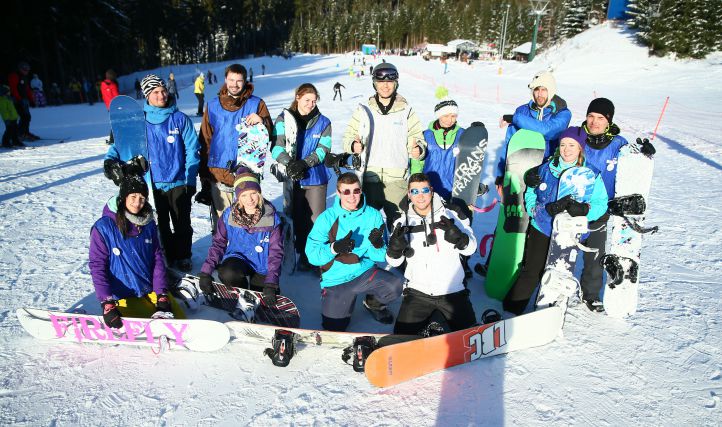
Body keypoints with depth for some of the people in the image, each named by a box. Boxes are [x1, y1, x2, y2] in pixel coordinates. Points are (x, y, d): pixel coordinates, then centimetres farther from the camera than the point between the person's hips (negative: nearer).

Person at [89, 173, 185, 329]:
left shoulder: (148, 224, 3)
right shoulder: (103, 227, -9)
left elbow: (158, 259, 5)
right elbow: (97, 266, -9)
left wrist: (162, 295, -4)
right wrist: (107, 304, -17)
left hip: (152, 291, 4)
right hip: (124, 297, -4)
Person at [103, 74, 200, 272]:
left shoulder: (180, 119, -2)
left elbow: (192, 150, -2)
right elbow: (123, 142, 3)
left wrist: (190, 179, -6)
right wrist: (111, 159, -18)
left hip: (178, 182, -1)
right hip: (153, 183, 1)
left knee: (182, 223, 8)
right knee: (161, 224, 13)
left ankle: (183, 257, 25)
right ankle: (167, 256, 28)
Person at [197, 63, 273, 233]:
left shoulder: (256, 104, 4)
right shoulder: (213, 105, 9)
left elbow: (270, 134, -1)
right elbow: (205, 141, 12)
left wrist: (262, 122, -22)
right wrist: (204, 173, 10)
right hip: (217, 174, 2)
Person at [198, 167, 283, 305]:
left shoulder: (272, 217, -16)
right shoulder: (229, 214, -12)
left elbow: (276, 252, -15)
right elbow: (218, 243, -5)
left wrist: (271, 284, -24)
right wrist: (206, 272, -16)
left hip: (262, 265, 0)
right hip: (238, 258, 0)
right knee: (228, 274, -33)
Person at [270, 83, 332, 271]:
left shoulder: (323, 122, 4)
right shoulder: (284, 119, 2)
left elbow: (323, 150, -4)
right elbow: (276, 146, -6)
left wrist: (304, 163, -19)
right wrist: (289, 164, -22)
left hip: (315, 177, -1)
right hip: (292, 178, 1)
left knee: (317, 218, -3)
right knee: (298, 218, 10)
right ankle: (304, 254, 23)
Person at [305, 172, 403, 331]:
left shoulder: (373, 215, -4)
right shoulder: (327, 218, -8)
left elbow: (382, 257, -3)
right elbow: (312, 254, -15)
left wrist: (377, 244, -26)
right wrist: (334, 248, -33)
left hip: (365, 272, 1)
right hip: (336, 280, -1)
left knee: (394, 286, -26)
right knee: (334, 329, -6)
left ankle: (374, 303, 11)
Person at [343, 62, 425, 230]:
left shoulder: (407, 111, 7)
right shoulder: (364, 110, 8)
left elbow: (417, 138, 8)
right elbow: (348, 136, 8)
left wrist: (418, 149, -15)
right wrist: (353, 145, -15)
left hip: (397, 178, 0)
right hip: (369, 175, 1)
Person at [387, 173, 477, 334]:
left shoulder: (451, 215, -1)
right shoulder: (403, 222, 4)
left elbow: (471, 248, -2)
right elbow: (394, 262, 5)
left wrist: (459, 238, -23)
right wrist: (395, 249, -17)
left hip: (452, 290, -1)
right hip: (417, 292, 1)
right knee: (402, 337, -6)